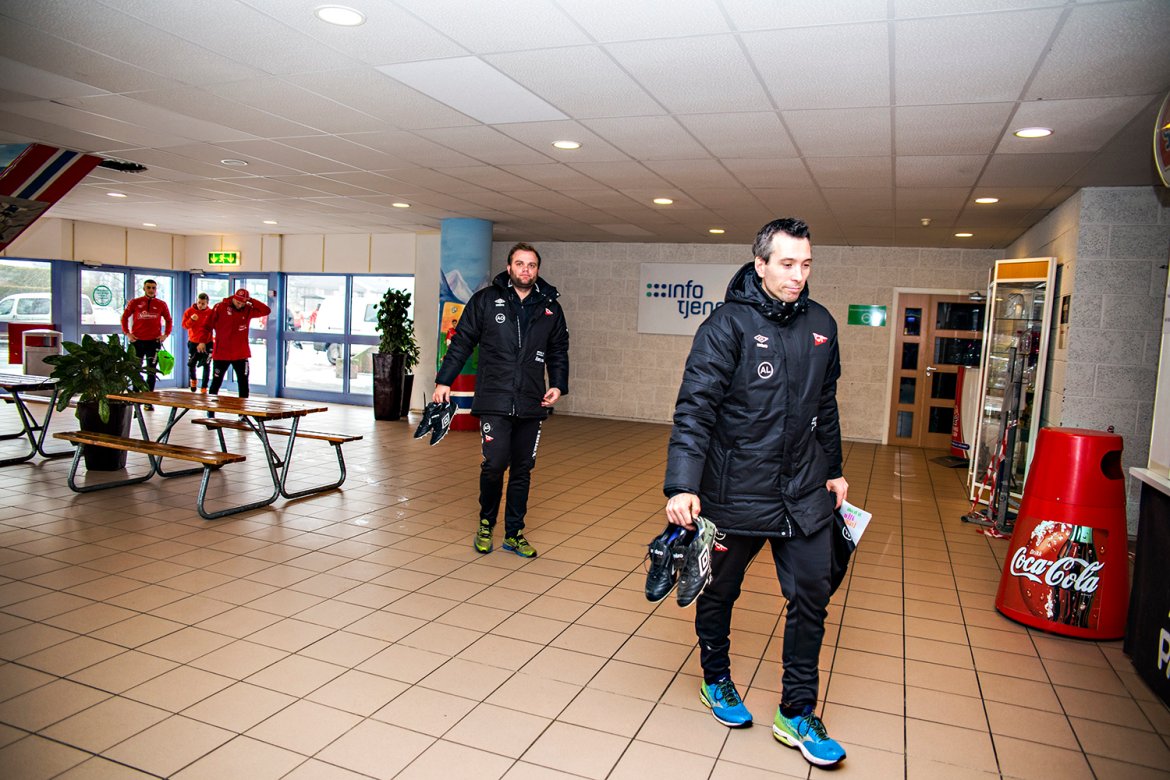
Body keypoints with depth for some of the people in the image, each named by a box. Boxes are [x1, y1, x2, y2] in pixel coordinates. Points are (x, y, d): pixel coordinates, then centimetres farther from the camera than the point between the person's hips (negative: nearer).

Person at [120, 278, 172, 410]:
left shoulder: (161, 304, 5)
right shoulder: (135, 303, 3)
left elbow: (168, 320, 13)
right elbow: (125, 317, 9)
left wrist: (166, 334, 2)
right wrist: (127, 333, 0)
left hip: (154, 341, 0)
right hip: (137, 341, 0)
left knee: (152, 372, 1)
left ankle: (148, 401, 7)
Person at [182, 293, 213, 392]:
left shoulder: (210, 313, -9)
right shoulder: (190, 311, -2)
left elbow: (208, 329, -13)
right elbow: (185, 325, -6)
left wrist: (203, 342, -21)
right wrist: (191, 319, -26)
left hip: (206, 343, -2)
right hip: (193, 342, 2)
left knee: (206, 365, -3)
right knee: (191, 364, 7)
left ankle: (204, 387, 7)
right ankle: (192, 380, 36)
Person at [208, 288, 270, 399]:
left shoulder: (248, 310, 0)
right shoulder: (220, 307, -7)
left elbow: (266, 311, -9)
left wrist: (251, 300, -13)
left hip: (241, 354, 2)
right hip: (221, 353, -1)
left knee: (243, 383, 5)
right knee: (216, 383, 10)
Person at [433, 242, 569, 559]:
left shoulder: (550, 308, 10)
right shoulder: (486, 300, 3)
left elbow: (559, 351, 18)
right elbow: (461, 342, 4)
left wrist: (558, 384, 4)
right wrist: (444, 381, -1)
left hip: (531, 404, 3)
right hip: (494, 402, -3)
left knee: (522, 470, 9)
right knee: (494, 464, -11)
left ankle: (514, 533, 24)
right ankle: (486, 523, 16)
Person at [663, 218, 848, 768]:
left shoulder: (820, 325, 5)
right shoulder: (728, 325, -14)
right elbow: (695, 408, -21)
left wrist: (833, 470, 20)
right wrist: (682, 486, -29)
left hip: (805, 494, 5)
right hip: (735, 493, -4)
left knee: (811, 599, 7)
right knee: (719, 593, 14)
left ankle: (797, 715, 25)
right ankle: (716, 680, 40)